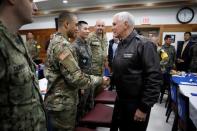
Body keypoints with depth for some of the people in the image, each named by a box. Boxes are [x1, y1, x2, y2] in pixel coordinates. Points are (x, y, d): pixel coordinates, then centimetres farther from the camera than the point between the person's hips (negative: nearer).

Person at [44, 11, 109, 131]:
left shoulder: (56, 41, 10)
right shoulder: (62, 45, -24)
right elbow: (76, 78, -28)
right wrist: (100, 80, -15)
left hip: (61, 101, 10)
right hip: (63, 104, -10)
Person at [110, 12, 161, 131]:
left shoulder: (144, 44, -18)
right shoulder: (121, 44, 7)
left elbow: (154, 78, -22)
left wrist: (144, 107, -20)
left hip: (136, 103, -7)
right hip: (120, 99, 7)